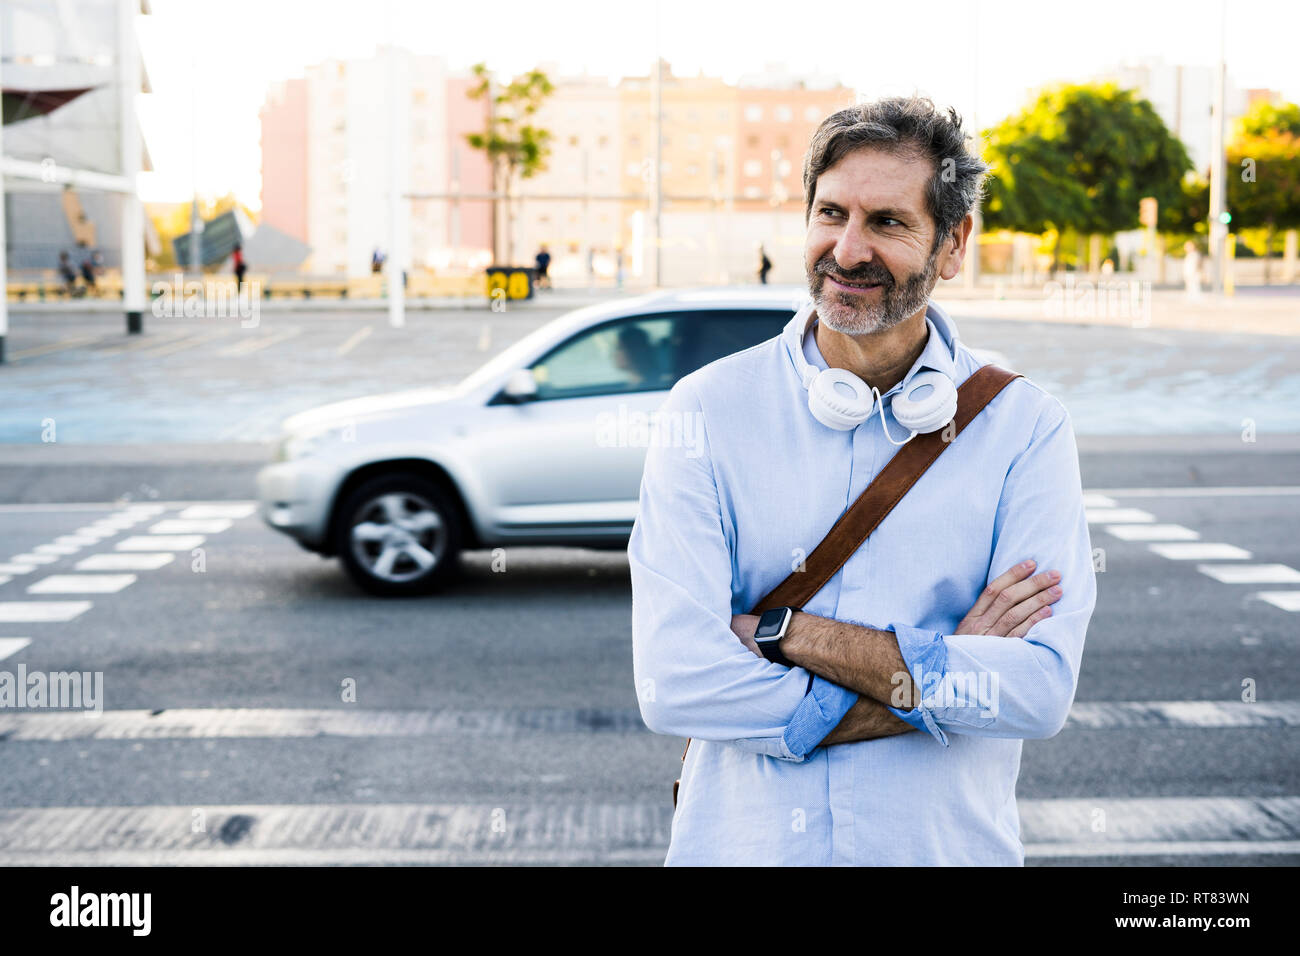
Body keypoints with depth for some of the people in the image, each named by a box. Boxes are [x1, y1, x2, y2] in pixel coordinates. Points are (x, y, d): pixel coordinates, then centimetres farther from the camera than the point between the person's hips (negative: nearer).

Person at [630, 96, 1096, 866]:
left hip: (949, 845, 1)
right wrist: (947, 675, -18)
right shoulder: (708, 412, -9)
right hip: (740, 842, 0)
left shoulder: (1026, 427, -7)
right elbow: (674, 684, -18)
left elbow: (1041, 688, -17)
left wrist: (789, 632, -20)